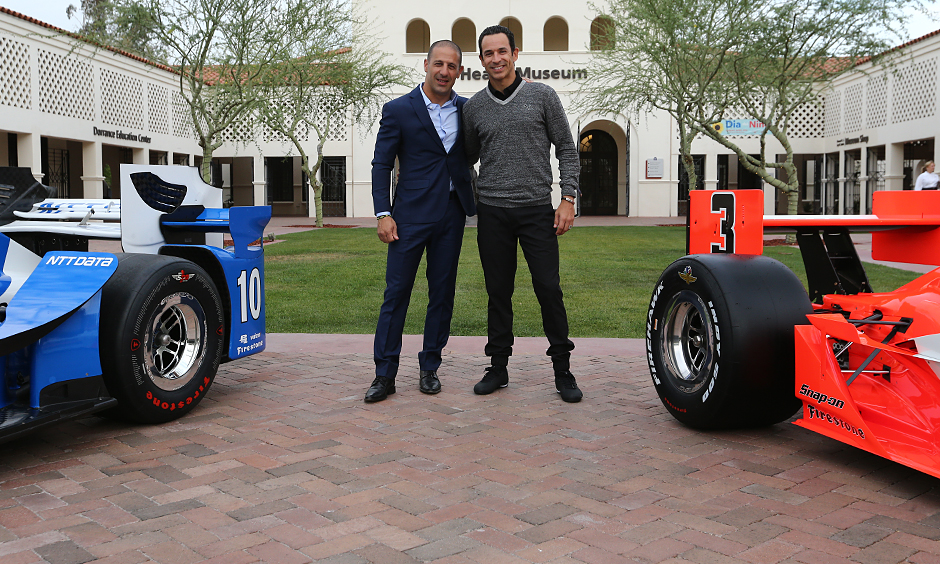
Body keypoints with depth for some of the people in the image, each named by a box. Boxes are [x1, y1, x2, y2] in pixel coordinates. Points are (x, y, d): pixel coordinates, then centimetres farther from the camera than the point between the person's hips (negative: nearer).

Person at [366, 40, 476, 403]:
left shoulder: (467, 110, 10)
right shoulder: (398, 110, 0)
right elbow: (381, 166, 0)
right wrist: (383, 214, -9)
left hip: (452, 215, 4)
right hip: (411, 214, -3)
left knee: (442, 294, 8)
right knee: (396, 292, -2)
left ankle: (429, 368, 20)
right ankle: (385, 375, 6)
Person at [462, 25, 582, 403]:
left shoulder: (542, 96, 3)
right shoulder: (474, 107, 9)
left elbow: (567, 149, 3)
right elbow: (467, 157, 23)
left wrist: (568, 199, -5)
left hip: (538, 210, -2)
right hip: (492, 213, 2)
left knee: (549, 289, -4)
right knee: (498, 292, 7)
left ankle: (562, 371, 7)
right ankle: (498, 368, 18)